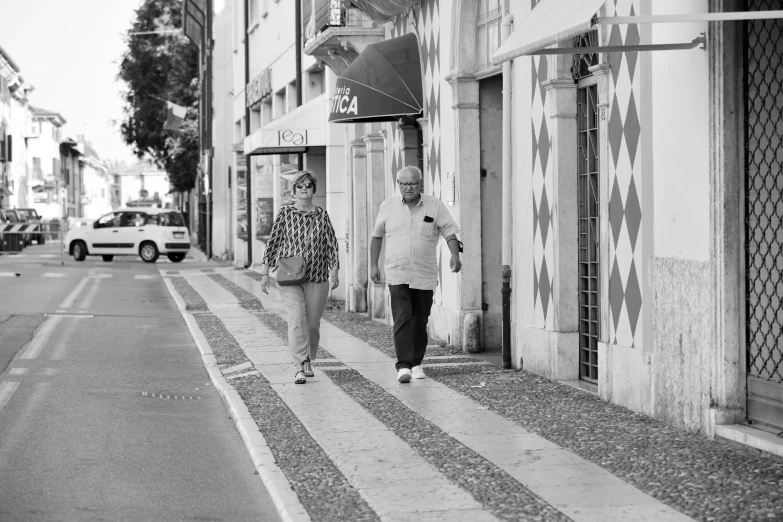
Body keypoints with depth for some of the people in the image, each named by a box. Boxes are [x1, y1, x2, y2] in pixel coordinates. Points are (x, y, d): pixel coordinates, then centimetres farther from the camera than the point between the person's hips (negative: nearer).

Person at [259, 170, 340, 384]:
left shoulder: (322, 216, 7)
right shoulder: (285, 214, 2)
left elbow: (331, 245, 10)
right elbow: (273, 242, 2)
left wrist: (334, 270, 2)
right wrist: (265, 272, -1)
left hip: (317, 279, 2)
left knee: (313, 323, 6)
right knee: (297, 319, -15)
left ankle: (308, 362, 27)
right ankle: (300, 368, -18)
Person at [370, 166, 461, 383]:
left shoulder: (435, 206, 2)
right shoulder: (388, 206, 5)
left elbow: (449, 231, -2)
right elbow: (377, 236, 16)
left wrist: (455, 256, -19)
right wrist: (373, 265, 14)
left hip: (425, 275, 1)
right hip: (397, 274, -1)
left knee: (420, 322, 8)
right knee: (402, 319, -15)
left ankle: (417, 364, 22)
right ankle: (403, 366, -19)